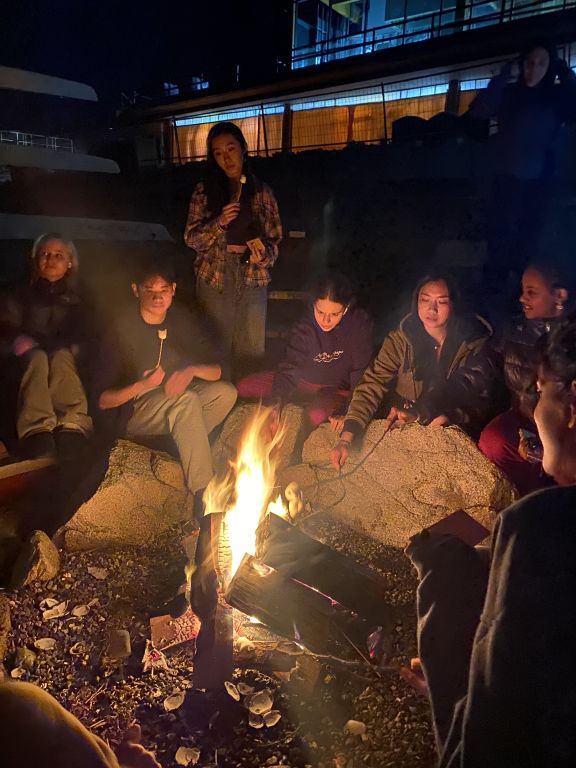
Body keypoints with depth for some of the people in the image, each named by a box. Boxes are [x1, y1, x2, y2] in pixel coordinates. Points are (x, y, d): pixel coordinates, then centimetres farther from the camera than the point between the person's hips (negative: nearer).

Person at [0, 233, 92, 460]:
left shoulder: (77, 300, 22)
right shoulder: (21, 295, 23)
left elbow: (81, 337, 8)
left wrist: (37, 342, -8)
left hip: (66, 359, 0)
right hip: (24, 363, 0)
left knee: (61, 356, -37)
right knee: (37, 357, -37)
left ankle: (73, 426, -59)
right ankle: (37, 431, -60)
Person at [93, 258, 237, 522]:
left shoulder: (183, 319, 0)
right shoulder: (122, 329, -14)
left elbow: (216, 371, 0)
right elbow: (102, 400, -13)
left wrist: (192, 370, -22)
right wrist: (141, 386, -30)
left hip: (175, 407, 6)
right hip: (130, 415, -5)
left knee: (226, 392, -18)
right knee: (187, 399, -34)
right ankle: (203, 494, -35)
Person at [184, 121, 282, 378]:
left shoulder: (262, 191, 8)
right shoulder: (204, 190, 5)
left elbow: (274, 237, 11)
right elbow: (191, 238, 2)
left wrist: (264, 253, -12)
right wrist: (219, 222, -16)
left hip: (252, 277, 1)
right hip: (214, 277, -1)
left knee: (251, 348, -1)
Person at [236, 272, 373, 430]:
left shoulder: (360, 324, -25)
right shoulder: (304, 327, -20)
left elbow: (360, 374, -17)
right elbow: (289, 369, -25)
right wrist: (276, 404, -41)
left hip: (337, 389, -3)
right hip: (304, 380, 3)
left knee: (316, 415, -38)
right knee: (243, 387, -5)